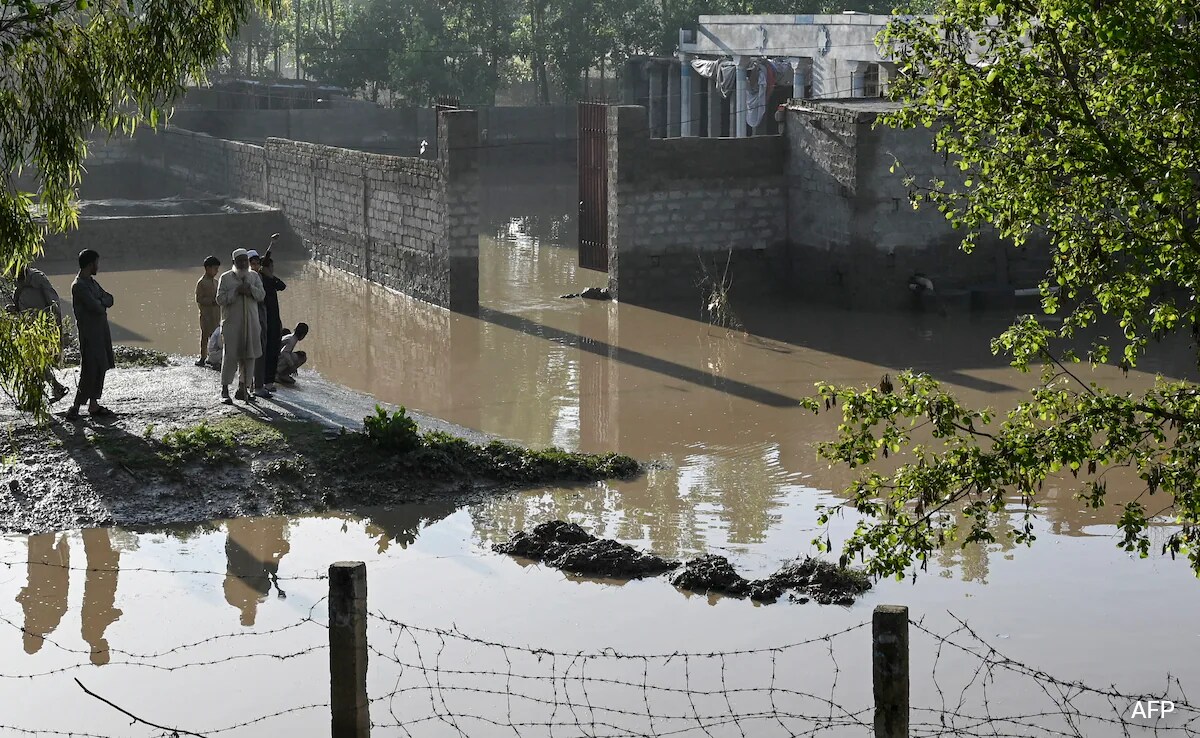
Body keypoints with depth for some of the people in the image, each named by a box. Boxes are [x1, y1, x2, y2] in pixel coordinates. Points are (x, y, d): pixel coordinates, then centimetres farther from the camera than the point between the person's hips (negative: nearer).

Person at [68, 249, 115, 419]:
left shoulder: (92, 282, 15)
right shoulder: (79, 286, -16)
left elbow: (109, 299, 10)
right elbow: (96, 307, -22)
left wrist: (100, 303, -10)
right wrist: (103, 307, 0)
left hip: (101, 332, 9)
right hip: (89, 333, -9)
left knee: (100, 368, 9)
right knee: (90, 370, -11)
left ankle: (93, 405, 13)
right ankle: (75, 407, -7)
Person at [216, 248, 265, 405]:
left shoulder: (254, 276, 12)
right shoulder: (225, 278, 1)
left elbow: (261, 295, 3)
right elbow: (220, 299, -6)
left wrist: (250, 289, -14)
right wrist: (236, 291, -16)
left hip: (251, 323, 4)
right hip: (231, 322, -4)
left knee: (249, 356, 5)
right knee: (230, 355, -7)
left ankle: (243, 388, 14)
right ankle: (224, 390, -2)